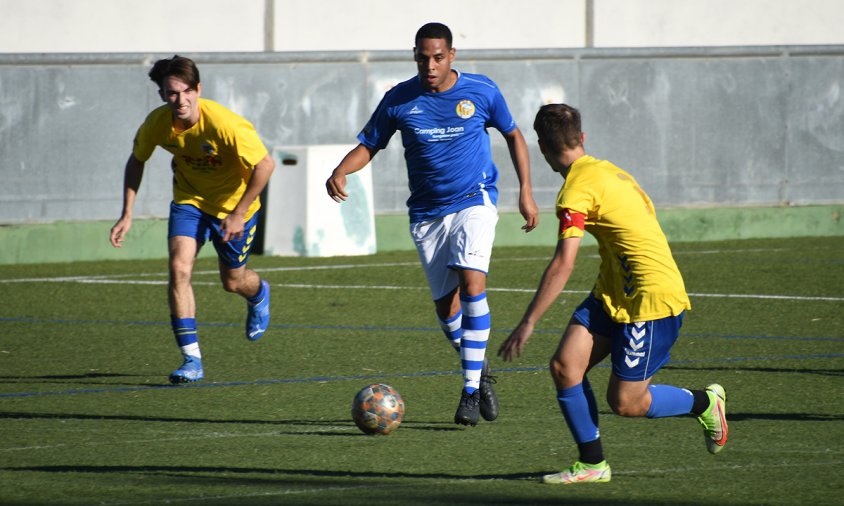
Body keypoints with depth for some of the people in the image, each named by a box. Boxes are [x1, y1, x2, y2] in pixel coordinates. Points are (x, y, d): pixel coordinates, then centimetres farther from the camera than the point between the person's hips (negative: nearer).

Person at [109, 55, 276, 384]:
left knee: (233, 281, 12)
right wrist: (127, 215, -2)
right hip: (189, 200, 3)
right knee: (179, 268, -19)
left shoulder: (224, 125, -33)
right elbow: (136, 161, 3)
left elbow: (265, 165, -26)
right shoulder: (157, 124, -18)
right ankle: (191, 359, -15)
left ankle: (259, 294, 53)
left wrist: (238, 214, -25)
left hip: (233, 204, -3)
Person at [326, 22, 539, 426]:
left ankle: (471, 390, -18)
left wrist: (525, 192, 3)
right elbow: (369, 146, 3)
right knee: (446, 305, 1)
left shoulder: (481, 91, -6)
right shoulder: (400, 100, -5)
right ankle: (479, 370, 29)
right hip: (427, 212, 2)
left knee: (471, 283, -23)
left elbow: (513, 136, 9)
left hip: (474, 200, -2)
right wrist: (341, 171, -18)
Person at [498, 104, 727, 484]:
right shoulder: (606, 170, 10)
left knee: (624, 402, -1)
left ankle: (704, 403, 22)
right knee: (565, 366, -4)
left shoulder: (578, 189, -18)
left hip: (651, 298, -9)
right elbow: (645, 213, 20)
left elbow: (562, 266, -24)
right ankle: (592, 464, 2)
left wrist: (528, 323, -22)